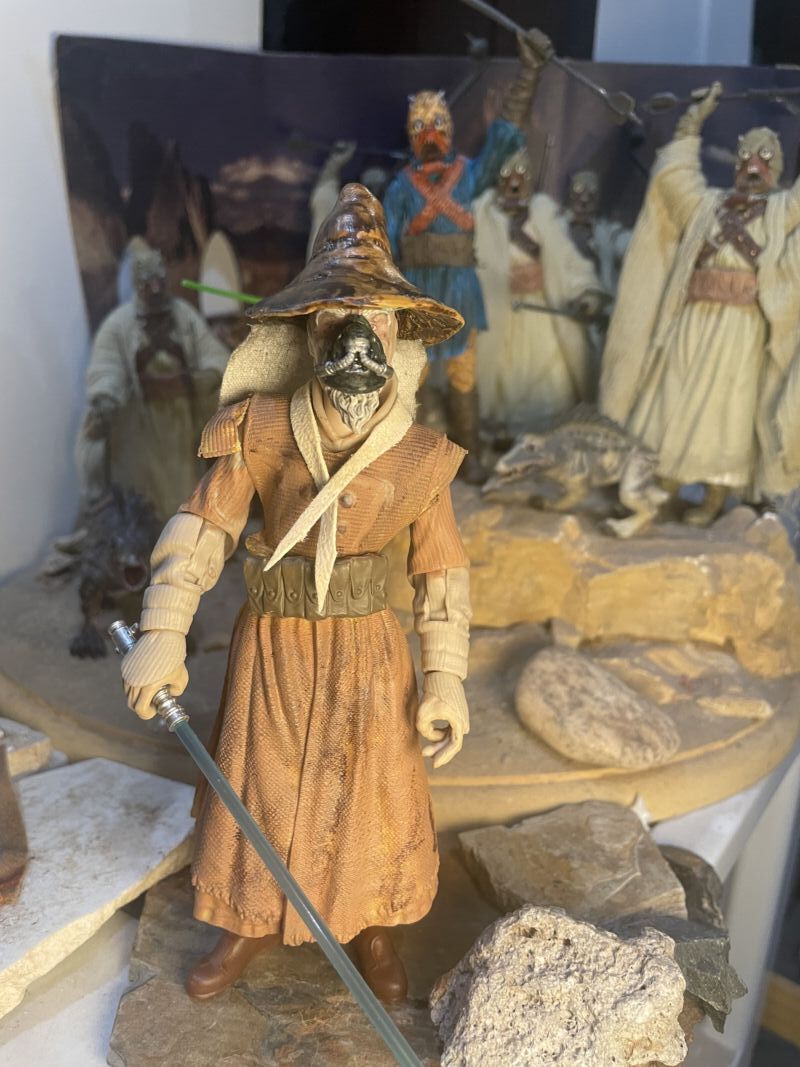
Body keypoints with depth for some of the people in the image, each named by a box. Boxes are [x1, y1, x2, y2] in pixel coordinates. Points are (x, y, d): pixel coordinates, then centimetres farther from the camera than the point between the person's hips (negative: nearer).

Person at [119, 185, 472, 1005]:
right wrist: (163, 637, -21)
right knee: (258, 789, 15)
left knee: (371, 793, 14)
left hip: (366, 645, 0)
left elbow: (441, 569, -5)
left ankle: (369, 927, 44)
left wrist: (446, 680, -5)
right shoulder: (261, 431, -12)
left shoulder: (420, 455, -10)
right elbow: (201, 528, -12)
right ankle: (251, 924, 44)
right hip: (273, 641, 0)